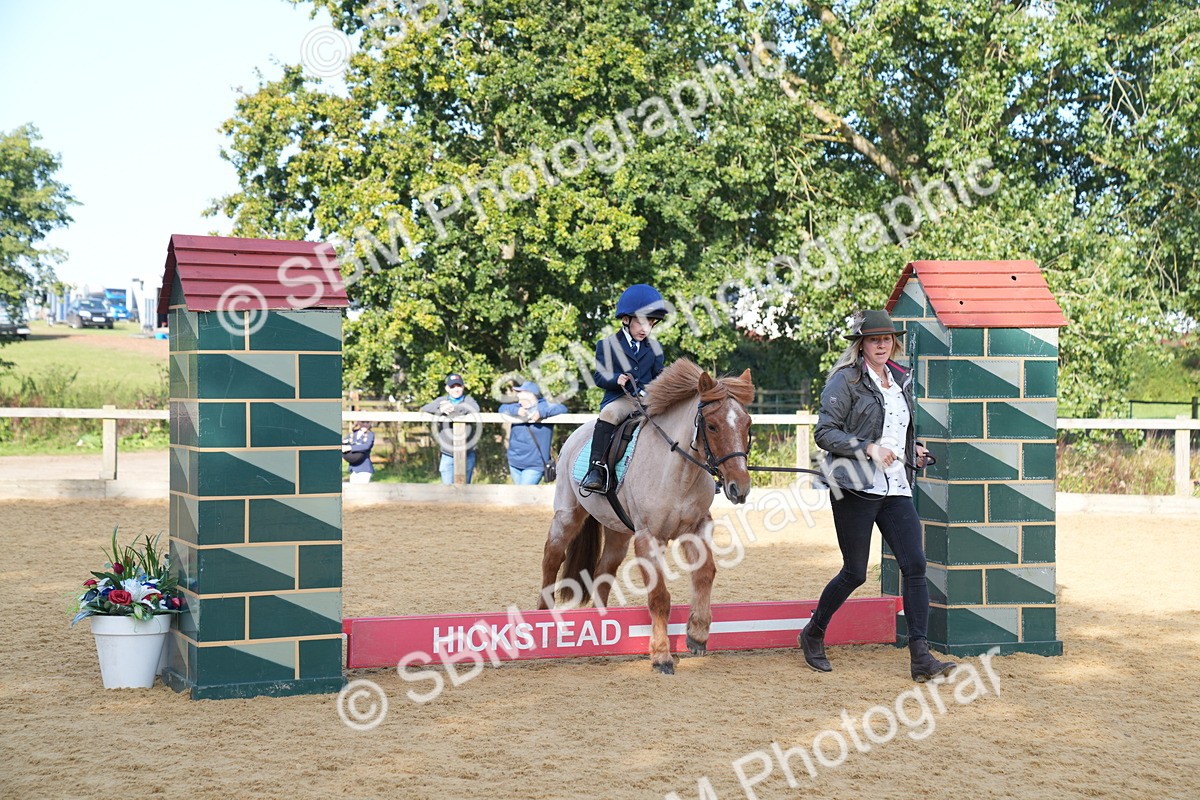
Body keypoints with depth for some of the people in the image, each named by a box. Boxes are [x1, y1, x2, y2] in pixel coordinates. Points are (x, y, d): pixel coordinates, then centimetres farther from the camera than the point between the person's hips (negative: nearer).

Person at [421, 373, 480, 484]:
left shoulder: (469, 400, 3)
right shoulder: (442, 401, 6)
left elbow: (475, 409, -19)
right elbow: (424, 409, -6)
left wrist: (454, 408, -24)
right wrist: (440, 409, -22)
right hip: (447, 455, 1)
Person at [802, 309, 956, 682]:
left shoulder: (902, 380, 15)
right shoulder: (846, 381, -4)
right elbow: (824, 432, -11)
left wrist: (914, 451, 10)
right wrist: (868, 448, -21)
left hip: (896, 490, 6)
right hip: (856, 488, -6)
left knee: (915, 567, -7)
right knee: (854, 573, 1)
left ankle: (920, 657, -7)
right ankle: (813, 634, 25)